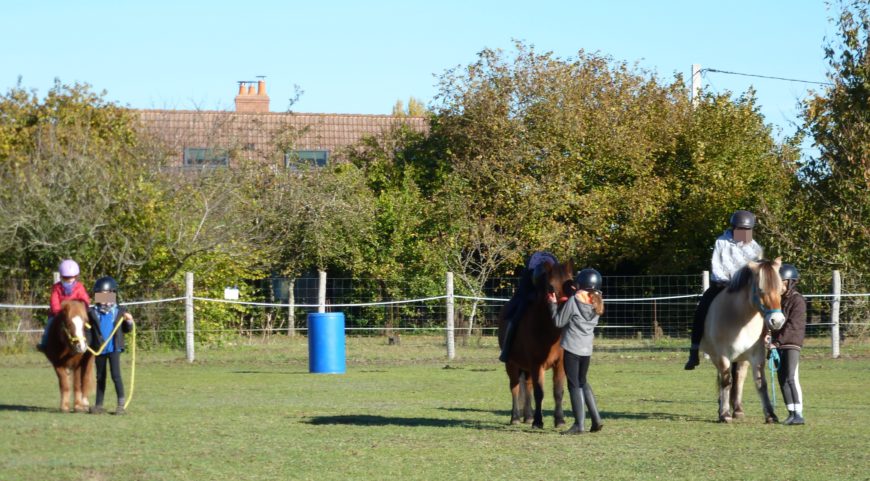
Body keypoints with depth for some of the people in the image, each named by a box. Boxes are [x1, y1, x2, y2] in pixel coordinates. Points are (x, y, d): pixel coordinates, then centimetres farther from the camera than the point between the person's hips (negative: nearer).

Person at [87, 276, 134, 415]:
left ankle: (121, 404, -4)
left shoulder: (119, 311, 3)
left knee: (116, 375, -8)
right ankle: (99, 405, 18)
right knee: (100, 377, 11)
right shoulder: (92, 313, 3)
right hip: (99, 350, 2)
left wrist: (129, 321, -10)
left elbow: (126, 329, 8)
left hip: (114, 348, -2)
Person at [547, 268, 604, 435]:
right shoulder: (597, 302, 2)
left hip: (572, 348, -6)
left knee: (574, 385, -1)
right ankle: (596, 419, 15)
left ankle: (579, 424, -2)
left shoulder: (574, 300, -14)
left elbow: (559, 322, -9)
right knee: (583, 382, 20)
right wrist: (576, 293, 15)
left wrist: (553, 303, 4)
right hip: (587, 350, 6)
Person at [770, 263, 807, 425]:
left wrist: (778, 341, -22)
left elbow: (793, 325, -19)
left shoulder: (798, 301, -11)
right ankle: (791, 413, 12)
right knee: (782, 378, 7)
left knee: (791, 377, -16)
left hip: (792, 343, -8)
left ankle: (799, 414, -19)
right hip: (778, 344, 8)